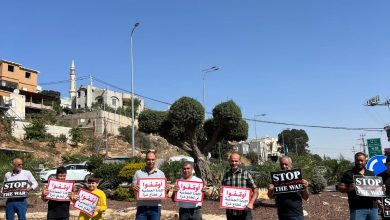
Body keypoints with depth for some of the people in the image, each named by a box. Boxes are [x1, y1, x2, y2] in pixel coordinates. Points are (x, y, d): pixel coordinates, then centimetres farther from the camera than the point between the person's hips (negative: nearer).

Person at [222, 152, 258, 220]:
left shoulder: (246, 174, -1)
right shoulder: (226, 175, 7)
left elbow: (255, 191, 0)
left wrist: (251, 203, -15)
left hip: (244, 212, -3)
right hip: (230, 212, 3)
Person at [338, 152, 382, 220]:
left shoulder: (371, 174, 17)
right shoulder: (348, 174, 1)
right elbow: (340, 187, -3)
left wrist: (377, 199, 5)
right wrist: (348, 189, -23)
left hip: (373, 208, 5)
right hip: (357, 209, -5)